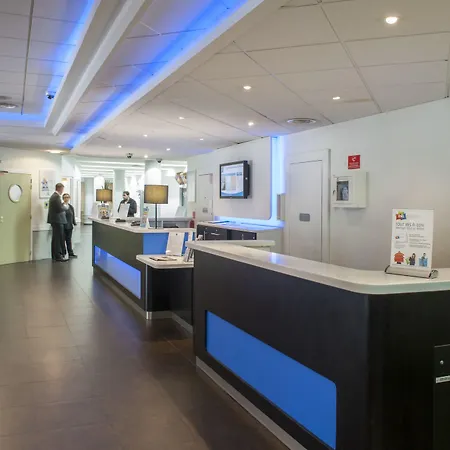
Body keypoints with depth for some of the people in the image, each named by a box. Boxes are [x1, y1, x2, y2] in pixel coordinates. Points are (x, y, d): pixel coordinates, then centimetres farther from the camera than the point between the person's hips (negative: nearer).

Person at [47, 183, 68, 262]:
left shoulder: (53, 195, 16)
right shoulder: (57, 196, -17)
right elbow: (60, 208, -24)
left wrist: (63, 205, 12)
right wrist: (65, 207, -6)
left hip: (55, 220, 11)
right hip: (58, 220, -11)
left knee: (55, 238, 14)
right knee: (59, 239, -7)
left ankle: (54, 255, 20)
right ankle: (58, 256, -5)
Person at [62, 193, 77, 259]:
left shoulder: (71, 207, 10)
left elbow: (73, 217, 13)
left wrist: (74, 224, 6)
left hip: (69, 226, 4)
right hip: (63, 226, -4)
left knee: (69, 240, 9)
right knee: (63, 240, 2)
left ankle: (71, 253, 11)